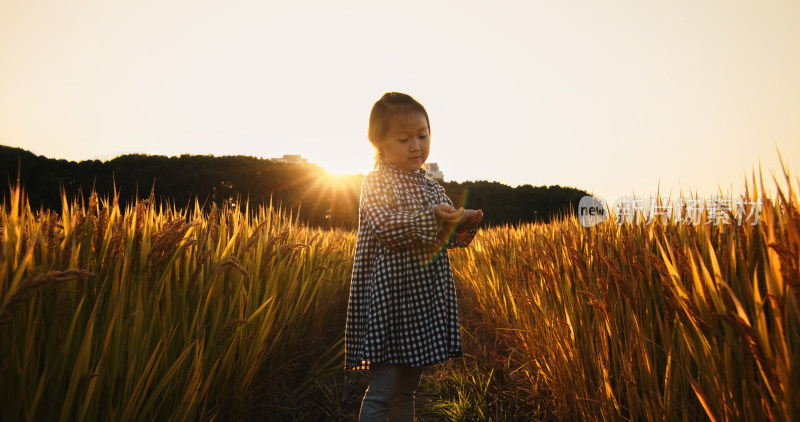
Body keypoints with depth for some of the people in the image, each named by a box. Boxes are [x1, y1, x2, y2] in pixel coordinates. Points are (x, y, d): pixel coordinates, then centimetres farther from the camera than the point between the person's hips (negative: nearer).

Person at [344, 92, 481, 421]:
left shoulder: (432, 187, 14)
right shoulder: (376, 182, -6)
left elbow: (444, 238, 16)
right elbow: (385, 225, -19)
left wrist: (464, 227, -4)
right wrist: (430, 218, -26)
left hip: (426, 296, 7)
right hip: (389, 295, -7)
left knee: (406, 392, 18)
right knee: (381, 392, -4)